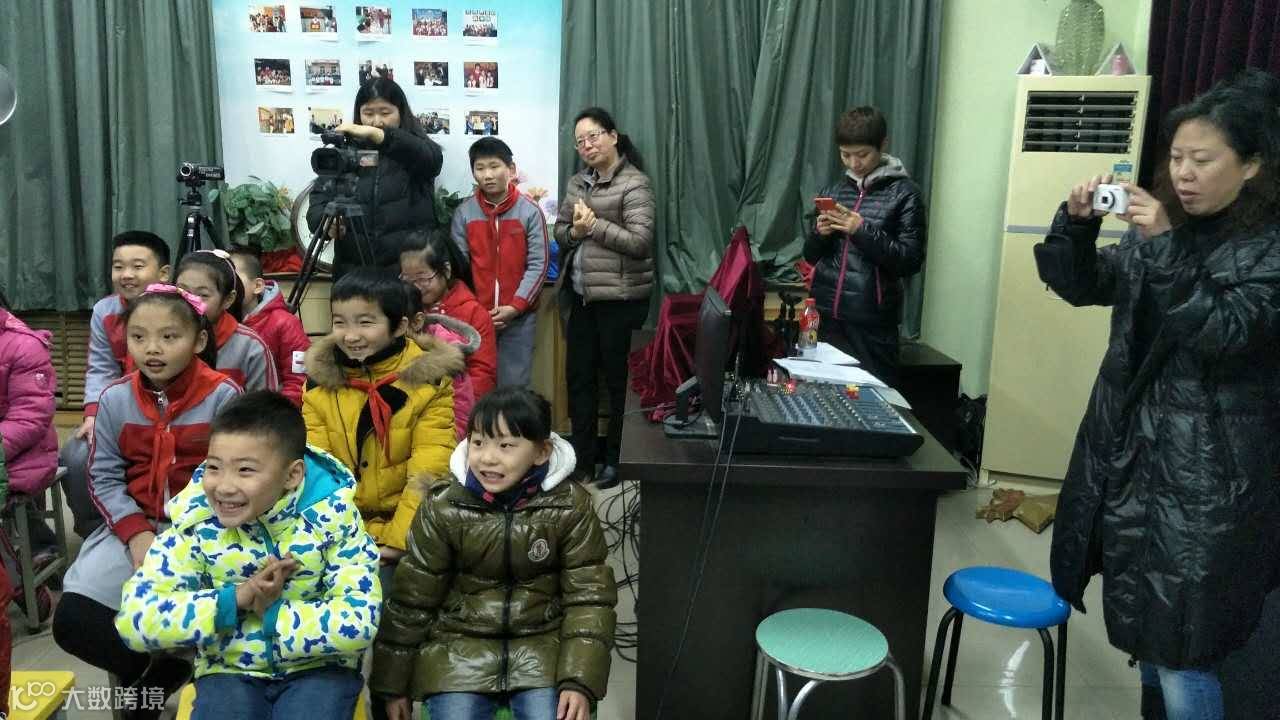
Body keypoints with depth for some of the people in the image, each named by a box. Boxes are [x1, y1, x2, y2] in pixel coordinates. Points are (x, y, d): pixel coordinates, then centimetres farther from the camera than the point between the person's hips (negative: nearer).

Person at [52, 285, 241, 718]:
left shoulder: (223, 395, -11)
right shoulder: (115, 399, 1)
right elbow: (104, 477, 1)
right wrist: (136, 534, -12)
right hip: (135, 524, 4)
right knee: (72, 620, -12)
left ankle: (157, 677, 14)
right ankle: (171, 669, 11)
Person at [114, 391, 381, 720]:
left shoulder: (331, 515, -14)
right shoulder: (197, 523, -9)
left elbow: (361, 619, -19)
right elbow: (133, 619, -15)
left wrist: (271, 614, -21)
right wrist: (235, 600, -24)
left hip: (318, 668, -1)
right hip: (229, 670, 2)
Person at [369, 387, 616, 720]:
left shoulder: (570, 506, -10)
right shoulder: (443, 506, -9)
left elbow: (589, 597, -7)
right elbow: (412, 597, -1)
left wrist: (579, 680, -16)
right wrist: (394, 683, 5)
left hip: (542, 642, 0)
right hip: (460, 641, 1)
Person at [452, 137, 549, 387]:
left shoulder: (530, 211, -3)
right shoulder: (463, 213, 2)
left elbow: (538, 264, -6)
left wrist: (515, 306, -12)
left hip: (519, 317, -2)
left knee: (515, 385, 3)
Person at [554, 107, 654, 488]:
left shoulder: (634, 184, -10)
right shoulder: (577, 182, 13)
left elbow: (640, 242, -18)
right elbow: (560, 231, 14)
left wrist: (594, 225, -16)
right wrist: (575, 232, -7)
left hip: (620, 298, -7)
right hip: (581, 295, 7)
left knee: (619, 379, 5)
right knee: (578, 376, 13)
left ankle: (618, 460, 19)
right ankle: (582, 457, 27)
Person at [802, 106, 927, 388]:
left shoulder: (904, 194, -3)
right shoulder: (833, 190, 11)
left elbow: (910, 262, -10)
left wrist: (863, 231, -17)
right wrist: (820, 234, -5)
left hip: (872, 321, -4)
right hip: (825, 315, 5)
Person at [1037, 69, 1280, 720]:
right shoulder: (1168, 224, 8)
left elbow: (1226, 333, -21)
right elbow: (1081, 286, 8)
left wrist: (1163, 247, -26)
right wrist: (1077, 223, -9)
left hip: (1208, 477, -6)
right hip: (1129, 449, 6)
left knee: (1182, 653, -4)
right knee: (1144, 624, 19)